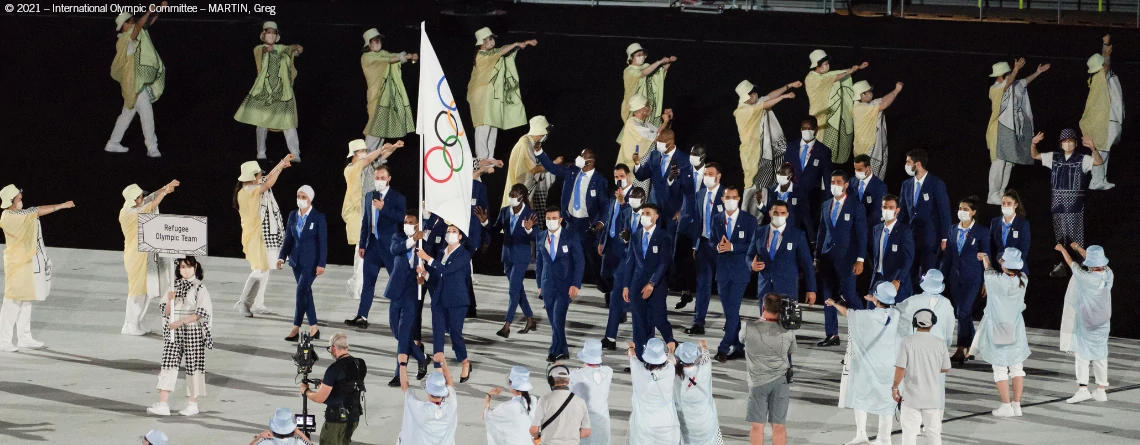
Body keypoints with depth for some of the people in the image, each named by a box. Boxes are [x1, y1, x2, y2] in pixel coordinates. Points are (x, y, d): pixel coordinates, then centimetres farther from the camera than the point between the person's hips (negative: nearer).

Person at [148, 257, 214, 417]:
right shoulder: (174, 286, 10)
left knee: (193, 366, 2)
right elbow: (166, 312, 10)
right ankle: (163, 404, -11)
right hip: (173, 332, 4)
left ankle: (193, 403, 13)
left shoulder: (200, 288, -2)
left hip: (193, 331, -4)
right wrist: (170, 300, -10)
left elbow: (201, 313, -10)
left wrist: (181, 322, -16)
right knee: (168, 364, -6)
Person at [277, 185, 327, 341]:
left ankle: (296, 329, -5)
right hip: (296, 259, 6)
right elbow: (288, 238, 9)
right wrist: (282, 257, -3)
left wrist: (321, 264, -13)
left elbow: (323, 242, -9)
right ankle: (313, 328, 17)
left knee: (301, 292, -12)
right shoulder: (293, 215, 7)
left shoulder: (318, 217, -9)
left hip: (311, 261, -6)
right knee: (306, 293, 10)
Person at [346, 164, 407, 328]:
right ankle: (362, 317, 10)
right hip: (373, 244, 5)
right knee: (368, 281, 7)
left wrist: (383, 208, -23)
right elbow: (365, 221, 14)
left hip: (390, 246, -5)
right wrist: (362, 244, 11)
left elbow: (402, 218, -19)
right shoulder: (370, 196, 11)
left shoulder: (397, 198, -6)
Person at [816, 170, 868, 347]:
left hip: (846, 258, -5)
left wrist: (860, 260, -11)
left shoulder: (855, 207, -3)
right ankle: (832, 335, 8)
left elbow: (861, 234, -5)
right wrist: (817, 257, 12)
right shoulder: (826, 206, 12)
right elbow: (821, 232, 15)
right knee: (828, 297, 3)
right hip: (827, 258, 5)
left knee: (848, 295, -10)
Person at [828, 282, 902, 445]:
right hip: (888, 364, 3)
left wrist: (834, 303, 20)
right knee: (886, 398, 9)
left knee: (860, 395, 13)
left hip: (867, 364, -3)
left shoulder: (868, 316, -17)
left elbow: (846, 312, -1)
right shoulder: (895, 315, -7)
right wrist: (874, 300, 34)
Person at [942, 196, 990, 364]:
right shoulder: (952, 231, 10)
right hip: (956, 277, 5)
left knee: (963, 312, -15)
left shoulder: (981, 232, -3)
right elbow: (947, 256, 13)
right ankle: (971, 348, 20)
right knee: (963, 313, 9)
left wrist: (986, 282, -5)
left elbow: (986, 257, -3)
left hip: (973, 278, -5)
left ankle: (962, 349, -14)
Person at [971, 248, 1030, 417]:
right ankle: (1017, 405, 14)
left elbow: (988, 270, 3)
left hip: (997, 331, -4)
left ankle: (1006, 406, 2)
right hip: (1016, 330, 4)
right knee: (1017, 367, 12)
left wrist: (984, 258, 28)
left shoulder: (996, 280, -20)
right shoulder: (1023, 281, -9)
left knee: (1000, 368, 3)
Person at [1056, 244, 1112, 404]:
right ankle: (1101, 390, 17)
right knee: (1100, 355, 12)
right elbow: (1097, 262, 8)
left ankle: (1083, 388, -5)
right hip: (1103, 323, 5)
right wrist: (1078, 248, 22)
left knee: (1082, 354, 3)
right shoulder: (1108, 275, -9)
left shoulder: (1085, 278, -23)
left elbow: (1072, 264, -5)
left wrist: (1062, 249, 14)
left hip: (1085, 323, -5)